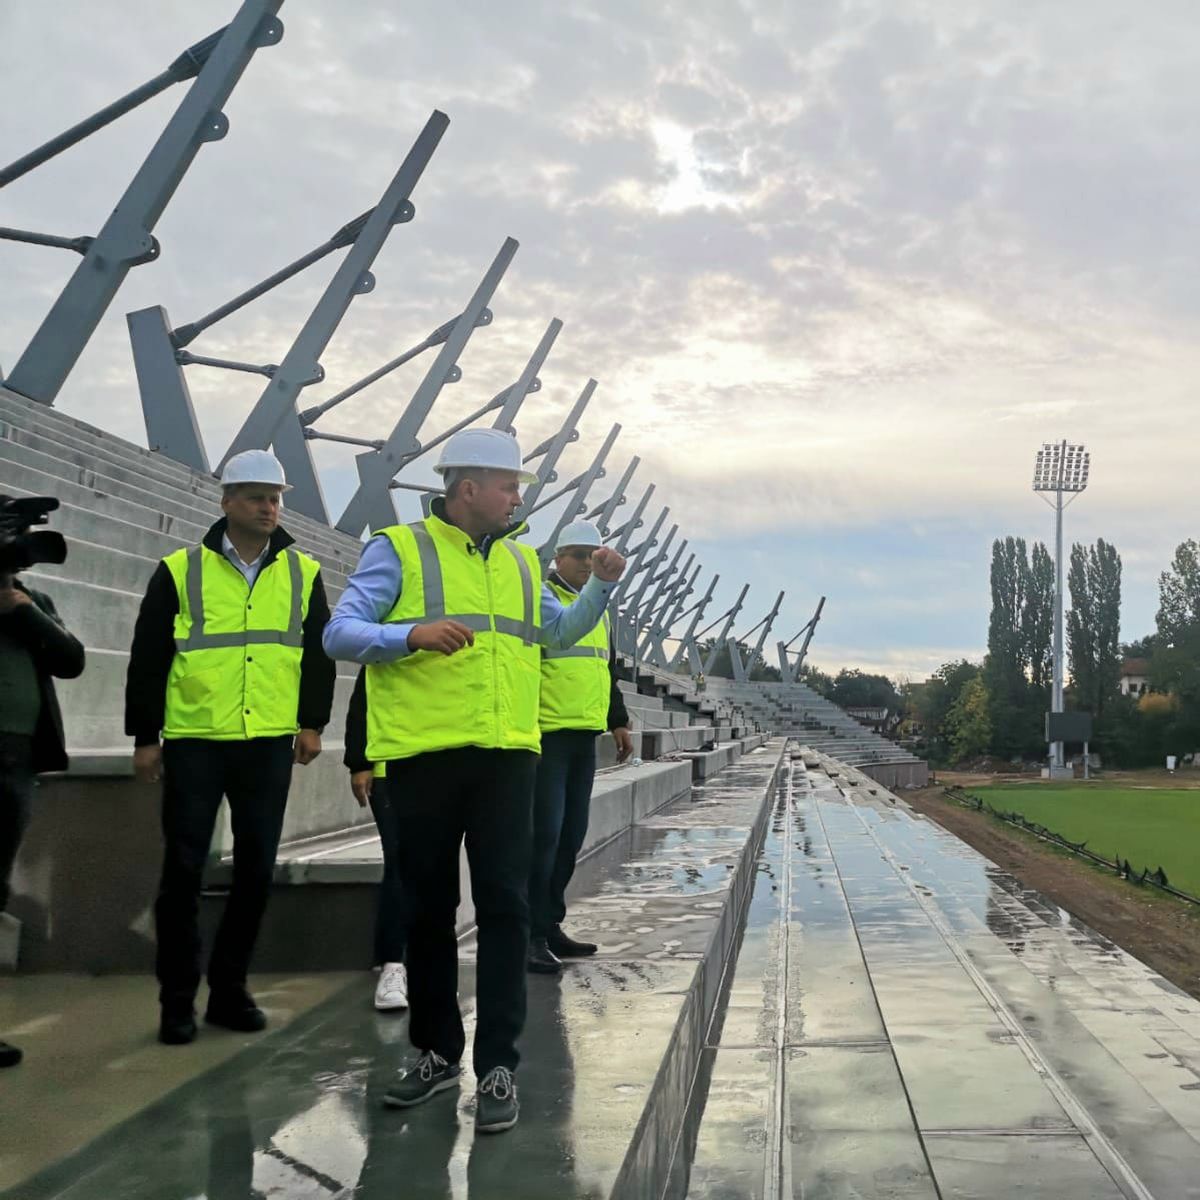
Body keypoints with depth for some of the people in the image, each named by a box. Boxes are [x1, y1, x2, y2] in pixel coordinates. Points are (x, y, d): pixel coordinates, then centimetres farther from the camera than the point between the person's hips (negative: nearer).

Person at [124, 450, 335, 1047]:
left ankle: (229, 990, 20)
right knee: (183, 868, 1)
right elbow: (147, 659, 2)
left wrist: (312, 723, 6)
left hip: (270, 745, 2)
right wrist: (144, 737, 0)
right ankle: (177, 999, 13)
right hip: (193, 741, -2)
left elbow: (318, 655, 13)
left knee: (256, 869, 6)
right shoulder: (180, 571, 0)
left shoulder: (303, 573, 8)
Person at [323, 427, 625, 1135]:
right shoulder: (399, 550, 1)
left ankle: (498, 1065, 7)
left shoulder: (522, 562, 16)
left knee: (505, 906, -2)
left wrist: (602, 586, 12)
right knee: (429, 908, 8)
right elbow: (341, 635, -6)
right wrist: (412, 634, -23)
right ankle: (438, 1053, 24)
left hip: (506, 758, 3)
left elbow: (560, 632, 28)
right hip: (423, 757, -3)